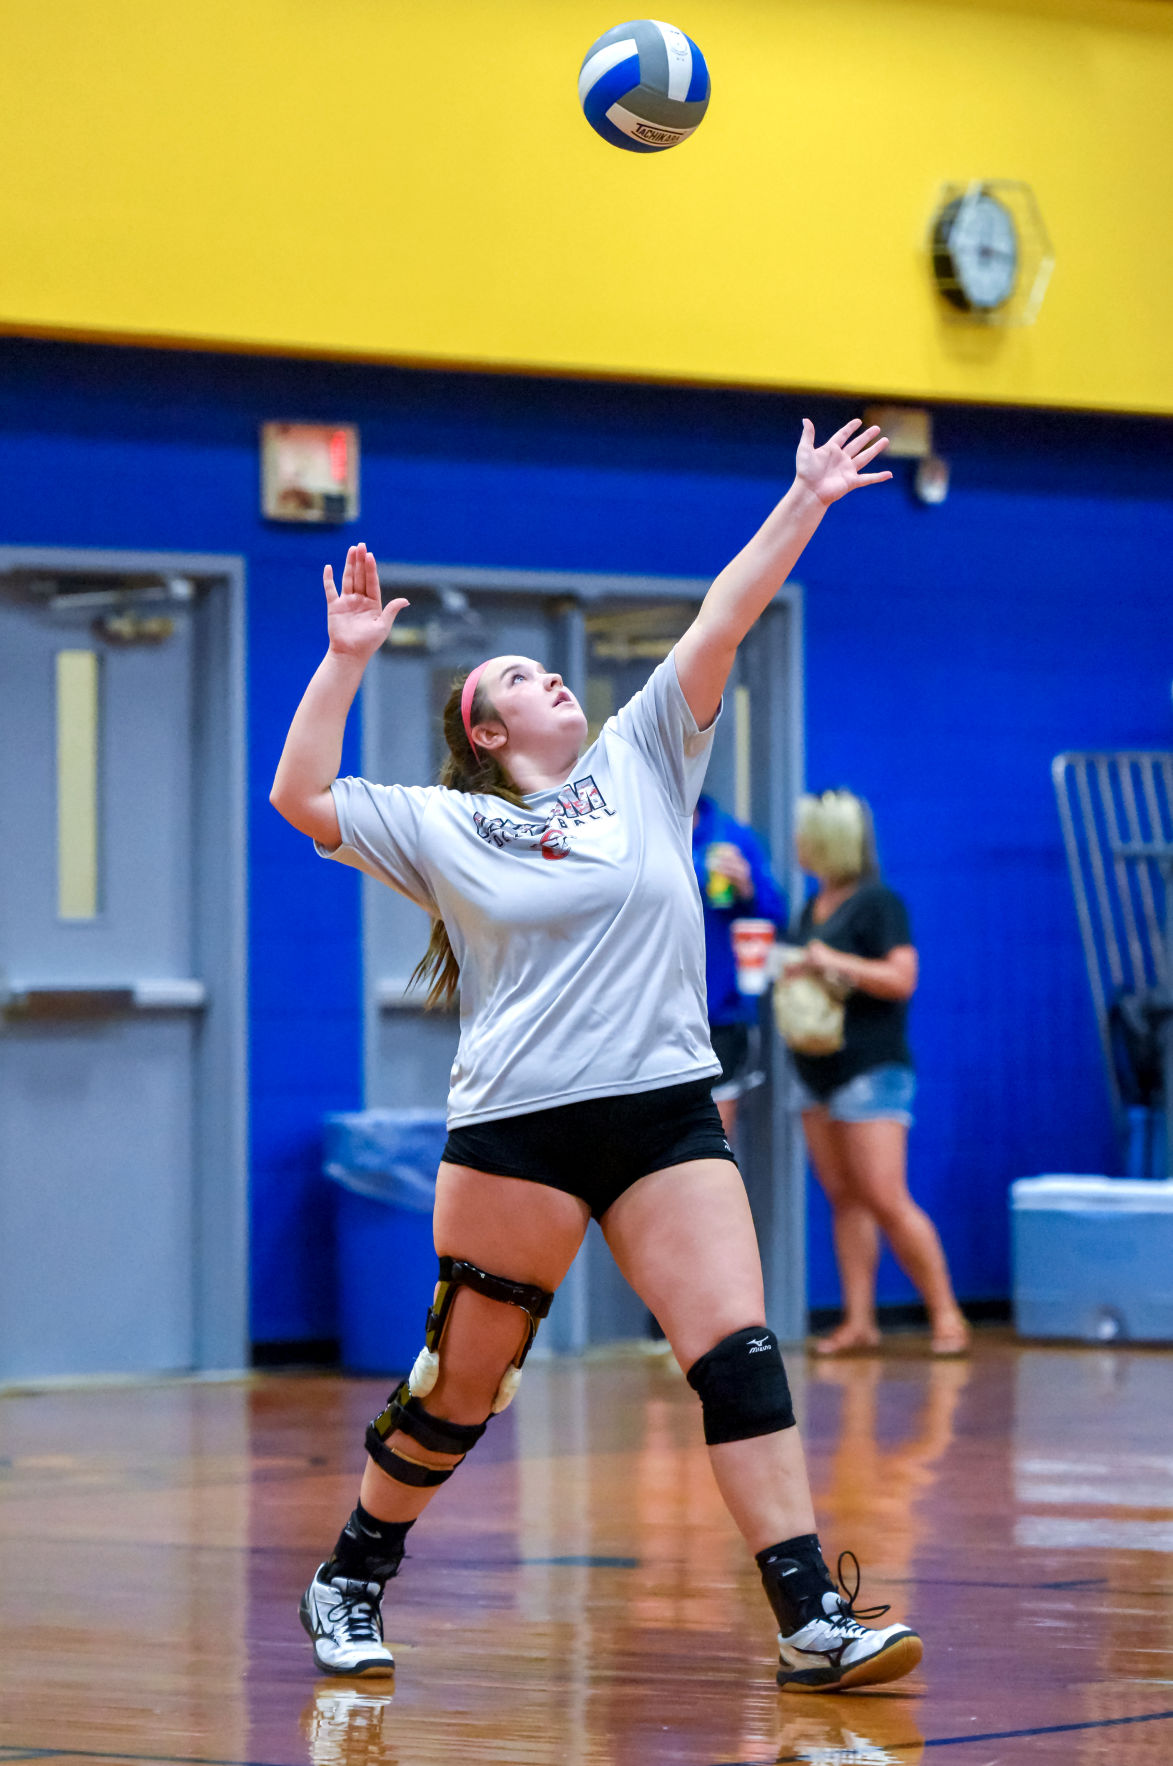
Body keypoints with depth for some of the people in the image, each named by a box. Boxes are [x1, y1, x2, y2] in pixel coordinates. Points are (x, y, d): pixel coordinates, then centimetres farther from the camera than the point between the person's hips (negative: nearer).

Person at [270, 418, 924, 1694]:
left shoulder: (641, 762, 13)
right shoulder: (440, 827, 8)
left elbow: (722, 622, 8)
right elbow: (301, 798, 2)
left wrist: (805, 501, 4)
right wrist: (347, 659, -1)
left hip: (665, 1111, 2)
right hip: (515, 1128, -2)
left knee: (738, 1355, -10)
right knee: (460, 1385, 5)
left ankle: (814, 1622, -12)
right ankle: (349, 1585, 25)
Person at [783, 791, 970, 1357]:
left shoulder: (877, 903, -8)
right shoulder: (813, 906, 17)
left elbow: (901, 979, -16)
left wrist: (834, 963, -19)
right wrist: (787, 970, 11)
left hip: (870, 1070, -8)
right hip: (817, 1071, 8)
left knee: (886, 1200, -13)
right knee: (844, 1198, 4)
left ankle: (946, 1314, -7)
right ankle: (858, 1320, 3)